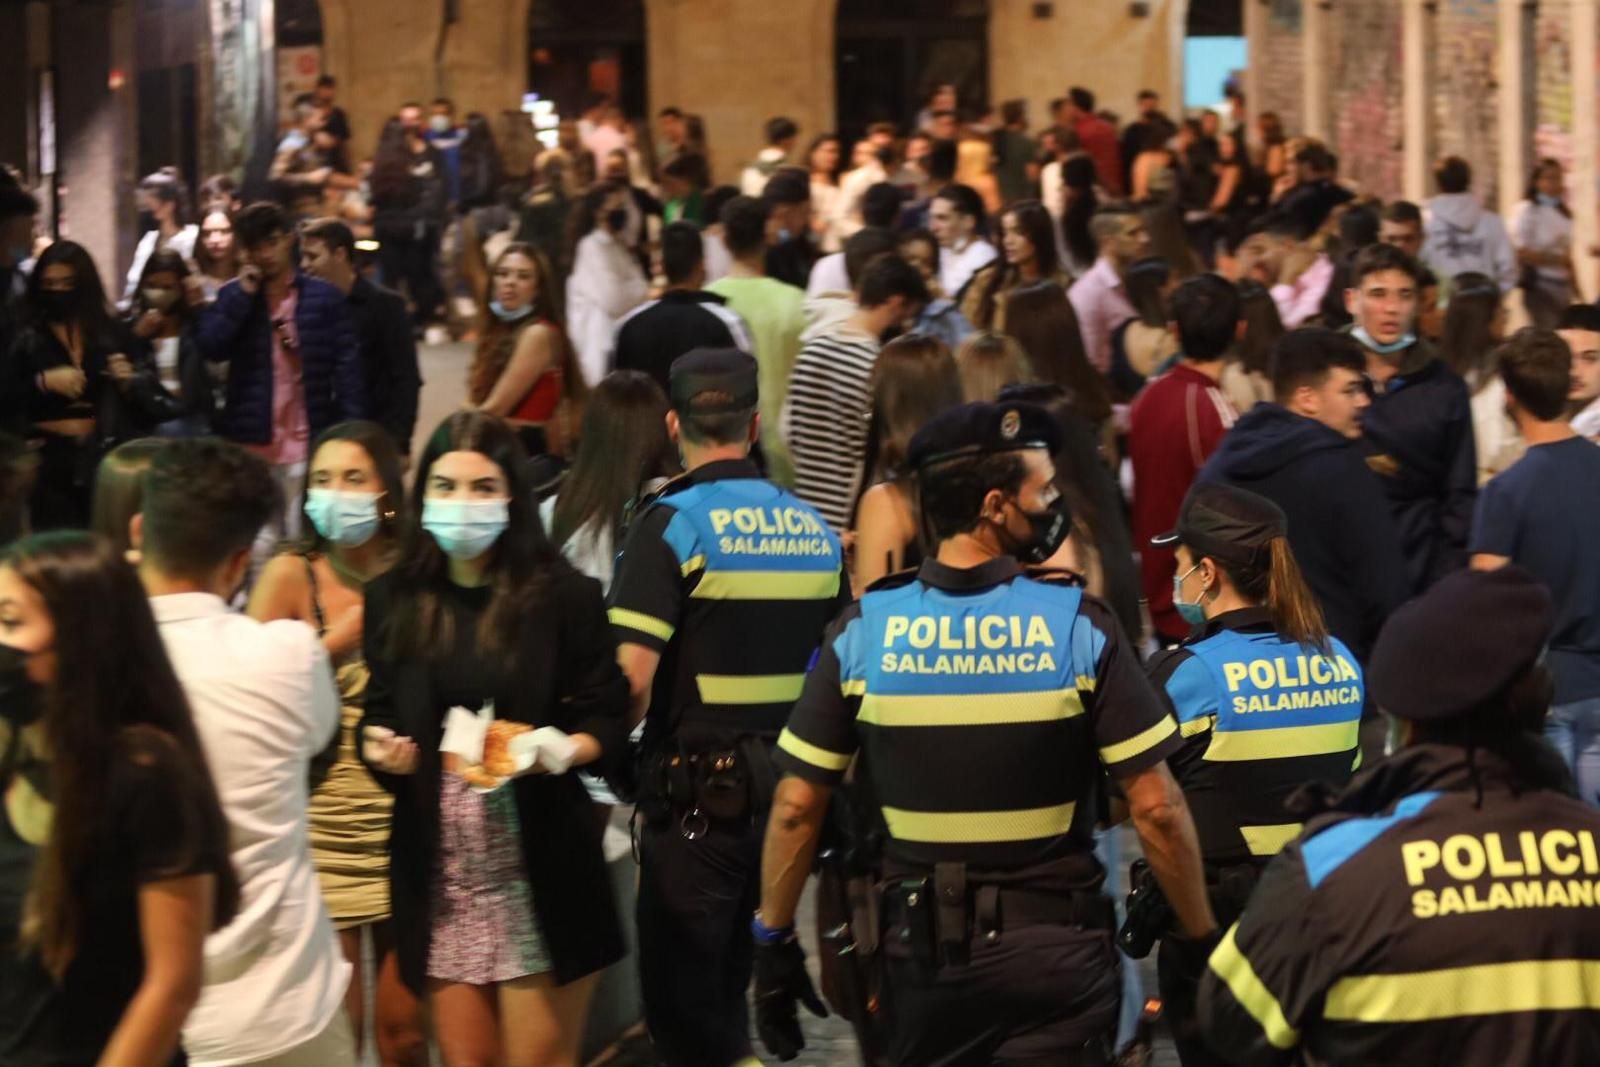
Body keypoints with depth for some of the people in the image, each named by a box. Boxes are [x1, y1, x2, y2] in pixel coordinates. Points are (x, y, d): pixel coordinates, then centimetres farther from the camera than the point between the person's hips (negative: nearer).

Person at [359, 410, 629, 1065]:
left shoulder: (563, 596, -5)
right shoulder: (393, 600, 4)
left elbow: (609, 717, -1)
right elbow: (378, 717, 14)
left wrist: (561, 751, -20)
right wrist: (380, 751, -8)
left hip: (540, 864, -3)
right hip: (438, 869, 3)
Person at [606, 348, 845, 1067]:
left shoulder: (672, 523, -12)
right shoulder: (815, 528, 8)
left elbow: (632, 678, -20)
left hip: (697, 791, -6)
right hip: (789, 788, 6)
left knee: (679, 996, 1)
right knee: (727, 987, 18)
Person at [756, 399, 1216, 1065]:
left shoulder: (861, 631, -5)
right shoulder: (1081, 627, -11)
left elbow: (795, 808, -3)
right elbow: (1156, 808, -11)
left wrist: (773, 941, 8)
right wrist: (1204, 939, 0)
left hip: (919, 949, 3)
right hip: (1054, 951, -3)